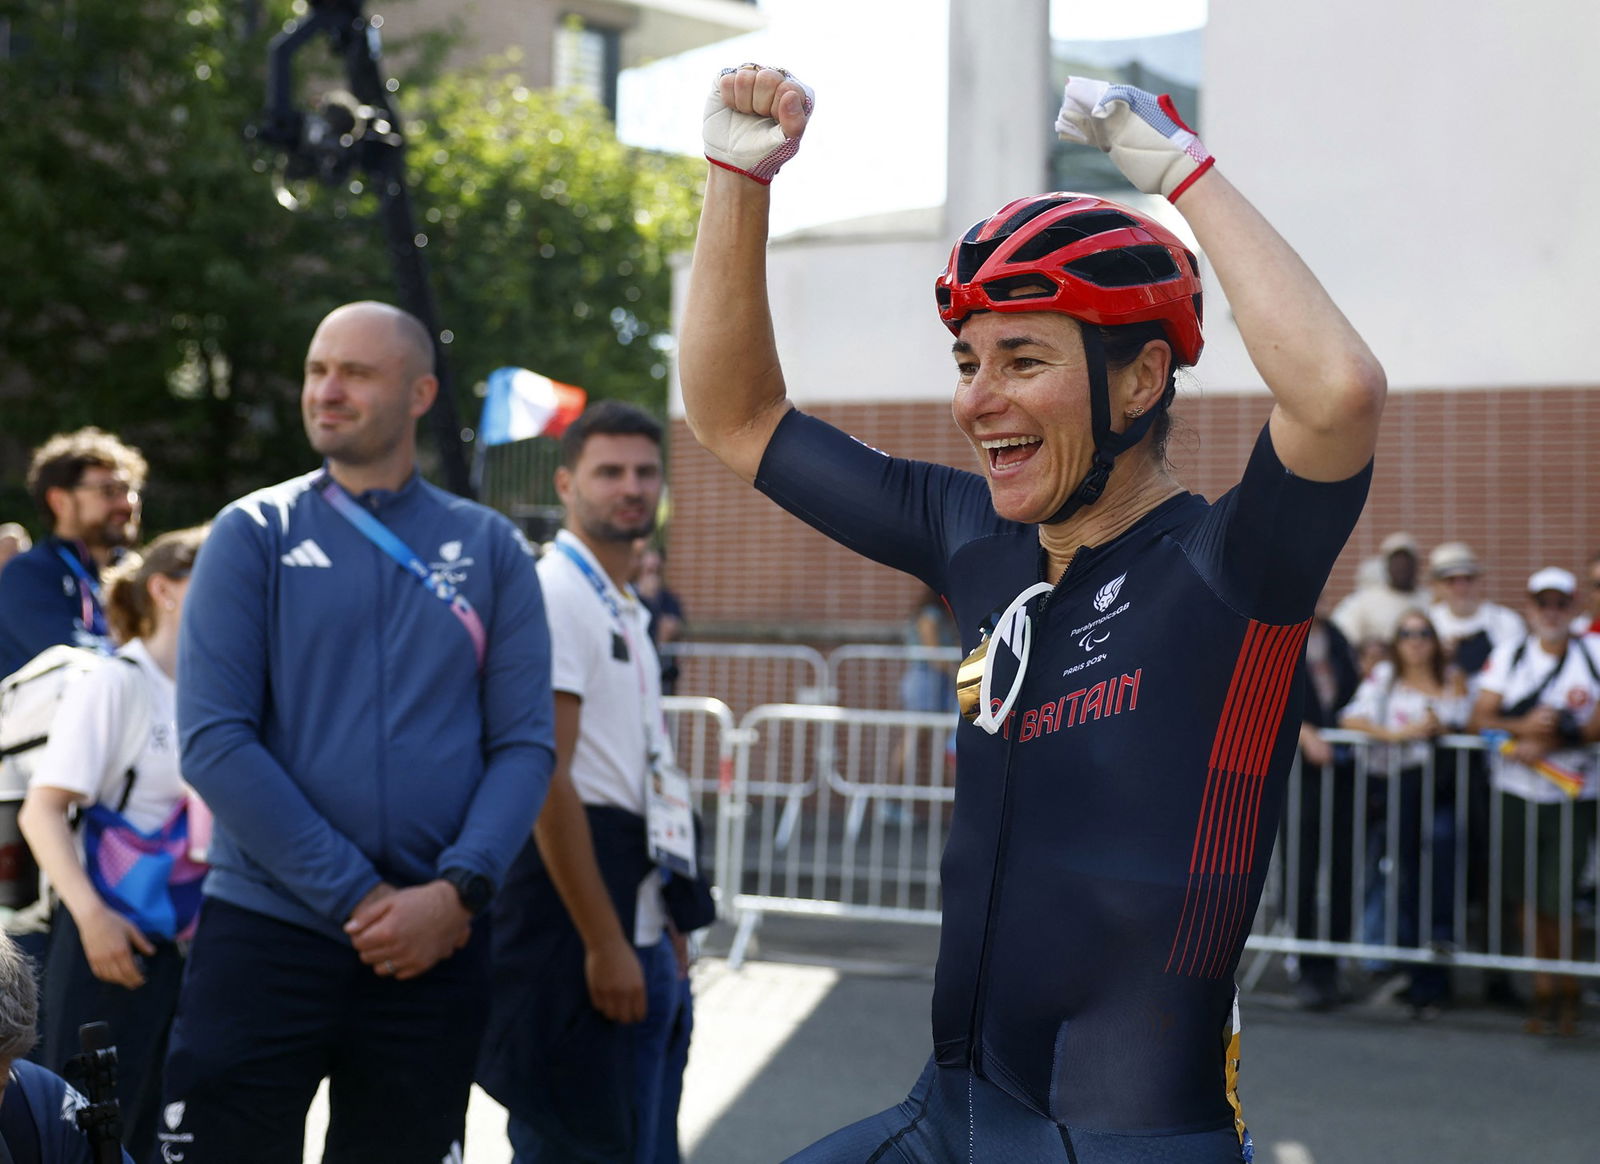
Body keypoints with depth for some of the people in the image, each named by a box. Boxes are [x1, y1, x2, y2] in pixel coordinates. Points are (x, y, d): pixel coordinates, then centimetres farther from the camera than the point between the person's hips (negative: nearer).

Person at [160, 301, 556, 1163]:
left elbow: (524, 744, 2)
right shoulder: (255, 534, 2)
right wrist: (357, 897, -13)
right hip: (264, 931, -2)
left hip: (437, 950, 2)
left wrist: (455, 894, -14)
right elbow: (214, 743, -8)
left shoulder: (490, 551, 7)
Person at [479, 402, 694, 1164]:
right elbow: (546, 779, -19)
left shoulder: (626, 612, 18)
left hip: (641, 931, 10)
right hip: (576, 923, -10)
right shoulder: (554, 595, -13)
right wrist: (604, 944, -21)